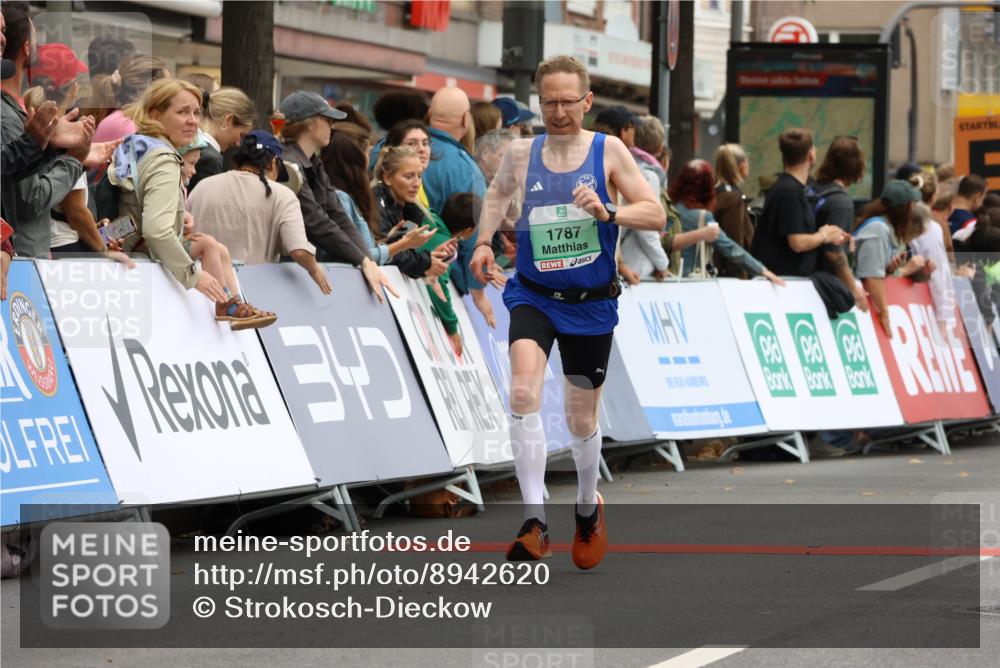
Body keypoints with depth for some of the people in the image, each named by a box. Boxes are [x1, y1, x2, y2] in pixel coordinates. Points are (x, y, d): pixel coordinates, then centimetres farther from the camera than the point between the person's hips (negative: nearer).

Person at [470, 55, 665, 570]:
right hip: (533, 296, 1)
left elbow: (655, 216, -8)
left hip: (590, 304, 0)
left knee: (582, 421, 11)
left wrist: (608, 213, -25)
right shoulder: (521, 153, 1)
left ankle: (588, 506, 42)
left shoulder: (608, 151, -5)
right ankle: (534, 522, -28)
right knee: (523, 393, -25)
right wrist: (484, 241, 7)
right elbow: (498, 193, 23)